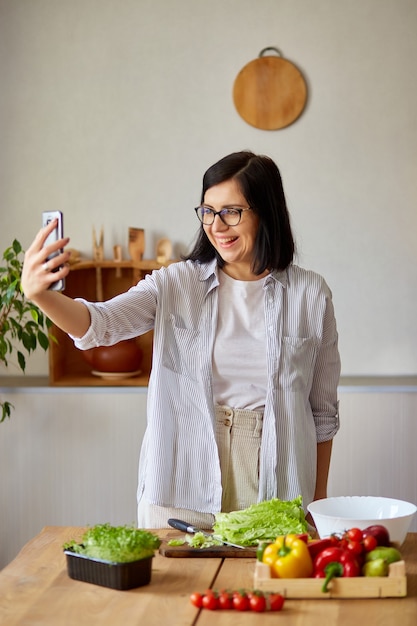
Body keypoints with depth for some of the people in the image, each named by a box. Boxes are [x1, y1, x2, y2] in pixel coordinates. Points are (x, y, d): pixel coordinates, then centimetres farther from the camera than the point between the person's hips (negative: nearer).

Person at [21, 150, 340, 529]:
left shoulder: (310, 294, 0)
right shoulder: (177, 284, -1)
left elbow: (323, 409, 6)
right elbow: (100, 323, -17)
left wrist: (319, 500, 9)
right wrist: (40, 294, -37)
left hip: (275, 493, 0)